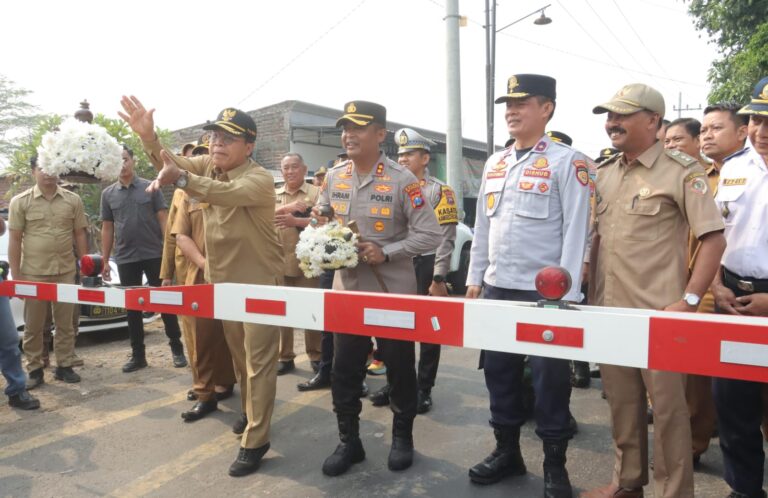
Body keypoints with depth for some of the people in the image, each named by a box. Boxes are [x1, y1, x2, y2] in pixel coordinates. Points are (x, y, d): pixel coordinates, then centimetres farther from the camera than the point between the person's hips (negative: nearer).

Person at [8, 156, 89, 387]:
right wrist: (15, 276, -3)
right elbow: (14, 240, 0)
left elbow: (79, 235, 8)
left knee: (65, 323, 8)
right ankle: (34, 370, 17)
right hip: (33, 273, -1)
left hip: (65, 272, 1)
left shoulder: (73, 200, 4)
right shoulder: (20, 202, 0)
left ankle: (64, 366, 19)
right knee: (33, 326, 6)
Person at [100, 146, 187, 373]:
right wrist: (105, 260, 7)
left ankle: (177, 347, 14)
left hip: (154, 254, -2)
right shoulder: (108, 194, 8)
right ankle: (138, 355, 17)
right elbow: (107, 228, 11)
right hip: (125, 258, 3)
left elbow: (163, 220, 0)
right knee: (132, 307, 8)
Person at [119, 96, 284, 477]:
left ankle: (255, 441, 8)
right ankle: (250, 411, 41)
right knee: (239, 355, 21)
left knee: (259, 361, 0)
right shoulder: (208, 166, 4)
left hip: (259, 284, -7)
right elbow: (173, 162, -9)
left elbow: (228, 192, -40)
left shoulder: (259, 179, -20)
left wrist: (180, 178, -56)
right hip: (222, 282, 7)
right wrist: (147, 136, -29)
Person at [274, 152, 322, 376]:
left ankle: (316, 356, 18)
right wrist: (287, 207, -19)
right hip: (279, 261, 3)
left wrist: (295, 221, -23)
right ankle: (284, 356, 20)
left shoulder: (316, 192, 3)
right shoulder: (273, 194, 13)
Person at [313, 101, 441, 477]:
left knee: (399, 368, 11)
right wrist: (319, 223, -7)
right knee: (344, 370, 10)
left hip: (393, 293, -4)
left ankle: (402, 437, 31)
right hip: (346, 290, 5)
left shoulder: (401, 180, -12)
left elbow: (430, 235, -13)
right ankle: (348, 441, 28)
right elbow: (321, 221, 17)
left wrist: (385, 252, -21)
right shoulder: (333, 177, 5)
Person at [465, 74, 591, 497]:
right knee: (499, 371, 13)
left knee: (549, 377, 5)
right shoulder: (494, 164, 12)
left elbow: (576, 231, -10)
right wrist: (474, 279, 12)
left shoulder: (566, 161, -5)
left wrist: (566, 293, -14)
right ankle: (506, 451, 31)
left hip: (545, 292, -6)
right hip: (497, 288, 6)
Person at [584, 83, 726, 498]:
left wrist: (688, 300, -16)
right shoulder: (603, 174, 10)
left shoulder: (681, 171, -6)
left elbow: (714, 239, -9)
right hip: (610, 310, 6)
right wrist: (591, 295, 10)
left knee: (667, 404, 5)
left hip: (658, 313, -5)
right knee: (621, 401, 16)